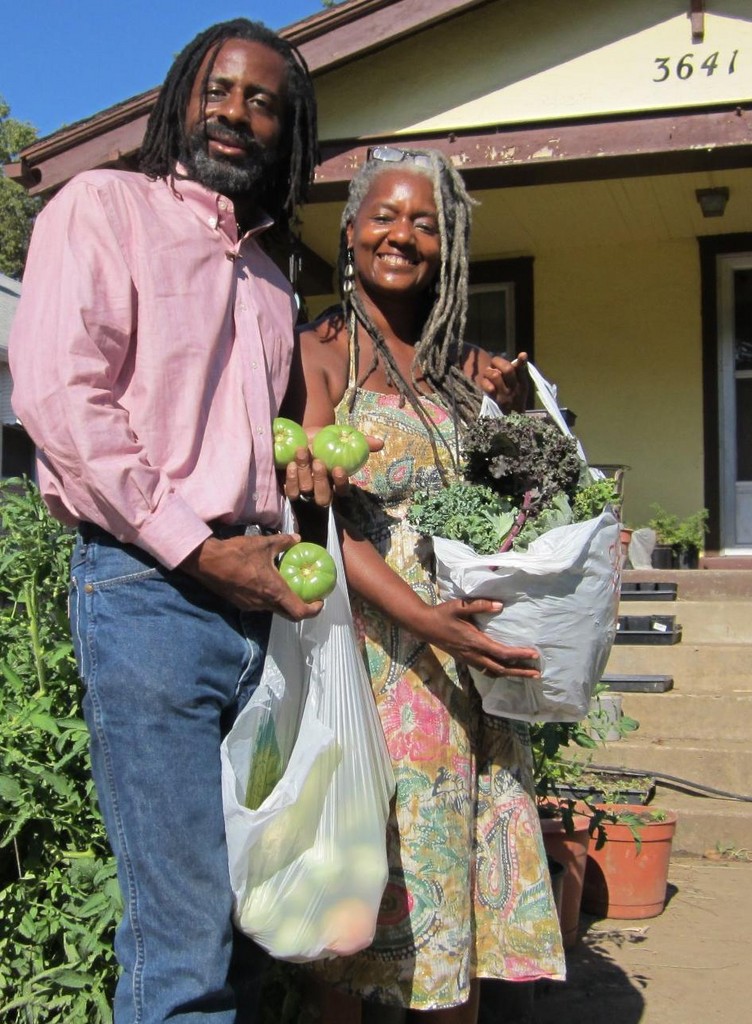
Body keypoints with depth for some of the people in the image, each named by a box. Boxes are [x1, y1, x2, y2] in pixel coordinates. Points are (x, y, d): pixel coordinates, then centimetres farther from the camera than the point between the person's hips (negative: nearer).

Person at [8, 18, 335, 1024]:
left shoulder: (269, 273, 23)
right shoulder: (107, 205, 3)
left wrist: (303, 464, 9)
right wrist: (198, 551, -13)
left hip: (253, 595, 7)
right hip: (148, 589, -7)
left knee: (241, 905, 10)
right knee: (183, 927, -6)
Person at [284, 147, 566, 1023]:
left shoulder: (468, 368, 12)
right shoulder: (320, 352, -2)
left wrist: (519, 414, 0)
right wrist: (423, 618, -23)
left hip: (466, 658, 5)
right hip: (368, 647, -5)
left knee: (461, 871, 9)